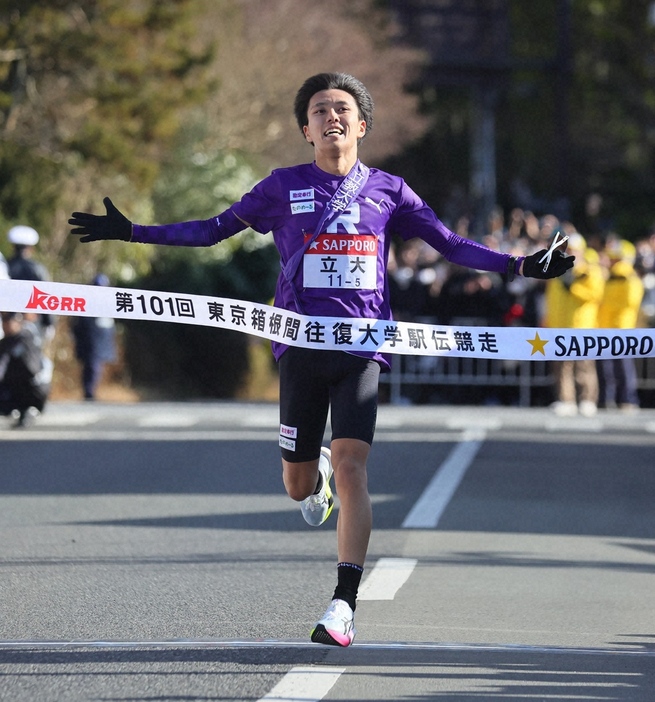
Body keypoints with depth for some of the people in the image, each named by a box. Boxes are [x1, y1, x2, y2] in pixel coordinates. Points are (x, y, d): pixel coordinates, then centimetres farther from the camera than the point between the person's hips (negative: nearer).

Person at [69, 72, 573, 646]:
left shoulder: (388, 190, 9)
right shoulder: (284, 187, 7)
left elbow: (451, 244, 13)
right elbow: (215, 229, 13)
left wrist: (520, 266, 3)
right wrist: (130, 232, 7)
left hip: (362, 346, -1)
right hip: (302, 346, 1)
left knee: (351, 466, -18)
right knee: (299, 486, 7)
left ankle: (344, 606, -19)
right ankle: (317, 473, 47)